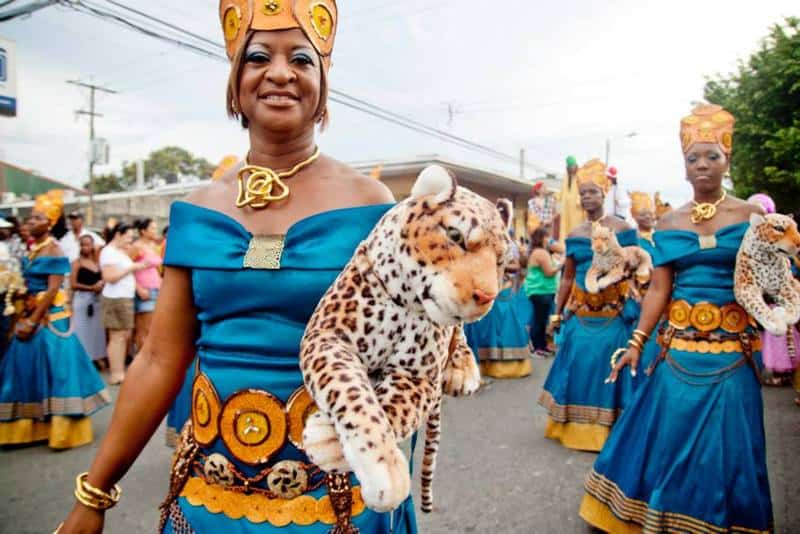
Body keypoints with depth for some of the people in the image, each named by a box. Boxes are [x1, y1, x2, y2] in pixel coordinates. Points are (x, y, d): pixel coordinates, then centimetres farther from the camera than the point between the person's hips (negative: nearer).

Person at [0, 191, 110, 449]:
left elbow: (53, 290, -16)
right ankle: (34, 426, 21)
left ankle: (59, 426, 5)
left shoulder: (53, 251, -10)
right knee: (29, 365, 10)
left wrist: (32, 322, -18)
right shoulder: (30, 249, 12)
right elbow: (27, 285, 13)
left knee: (52, 365, -4)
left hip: (50, 316, -8)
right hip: (31, 313, 8)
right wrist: (23, 317, 4)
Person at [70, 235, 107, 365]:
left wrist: (101, 284, -3)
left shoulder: (97, 262, 12)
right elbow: (73, 284, -9)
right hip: (82, 299, -5)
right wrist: (91, 287, -14)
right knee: (82, 330, -3)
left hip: (97, 299, 5)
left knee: (97, 328, 8)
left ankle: (97, 357, 15)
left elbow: (102, 280, 19)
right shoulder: (77, 263, -2)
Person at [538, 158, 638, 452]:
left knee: (606, 367, 0)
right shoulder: (574, 235, 9)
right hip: (579, 314, 4)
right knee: (578, 367, 7)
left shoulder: (622, 229, -3)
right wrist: (558, 313, 10)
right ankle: (575, 428, 21)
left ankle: (605, 431, 13)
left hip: (612, 314, -4)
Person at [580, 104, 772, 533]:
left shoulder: (752, 217, 0)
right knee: (666, 436, 9)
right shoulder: (669, 224, 4)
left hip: (730, 351, -1)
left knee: (721, 445, 6)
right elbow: (659, 289, 0)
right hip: (678, 348, 2)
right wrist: (636, 342, -5)